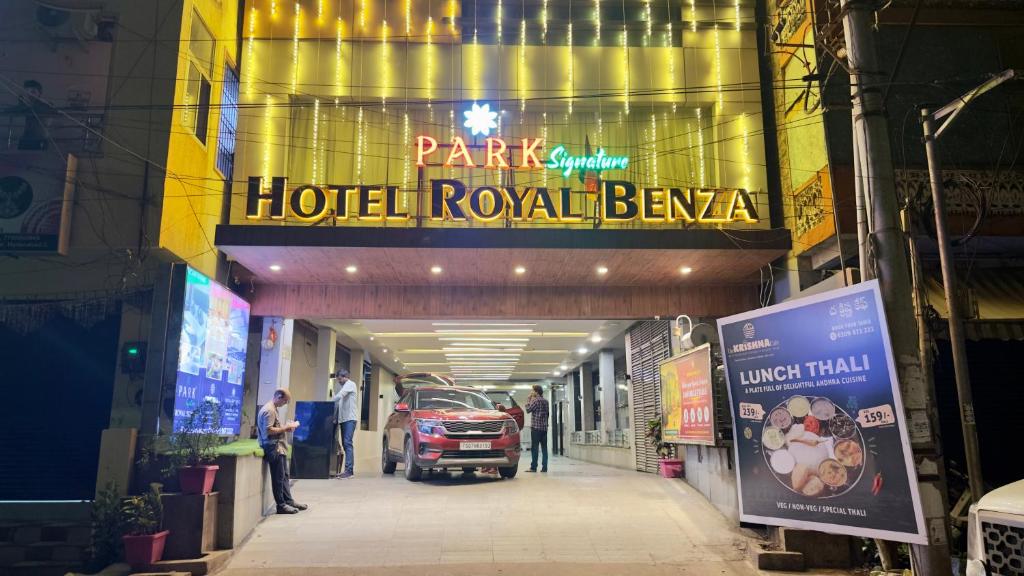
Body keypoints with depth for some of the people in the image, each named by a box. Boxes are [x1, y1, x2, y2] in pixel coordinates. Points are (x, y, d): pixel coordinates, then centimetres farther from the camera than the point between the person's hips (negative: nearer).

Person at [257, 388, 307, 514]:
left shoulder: (273, 409, 17)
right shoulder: (269, 410, -15)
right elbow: (269, 430, -22)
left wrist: (286, 427, 8)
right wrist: (286, 427, -15)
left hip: (279, 448, 10)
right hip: (274, 448, -10)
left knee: (285, 476, 14)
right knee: (278, 477, -4)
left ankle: (289, 501, 20)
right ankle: (281, 505, 3)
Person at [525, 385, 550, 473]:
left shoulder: (536, 400, -10)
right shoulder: (545, 401, 15)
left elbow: (528, 409, -5)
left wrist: (529, 399, 2)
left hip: (536, 427, -7)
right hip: (544, 427, 7)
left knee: (534, 447, -4)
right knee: (544, 447, 4)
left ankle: (533, 467, -5)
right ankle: (544, 467, 3)